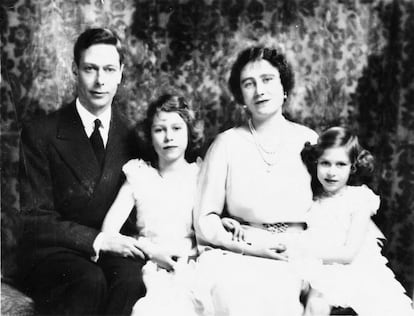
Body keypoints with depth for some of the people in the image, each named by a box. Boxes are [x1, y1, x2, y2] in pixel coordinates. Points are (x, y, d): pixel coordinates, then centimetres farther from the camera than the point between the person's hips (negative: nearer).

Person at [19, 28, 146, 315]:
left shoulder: (130, 137, 8)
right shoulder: (40, 134, -3)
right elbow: (35, 219, -6)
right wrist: (97, 240, -19)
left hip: (114, 247, 3)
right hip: (54, 252, -2)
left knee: (130, 277, -32)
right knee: (90, 281, -35)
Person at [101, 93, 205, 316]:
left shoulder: (200, 176, 9)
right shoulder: (139, 176, 9)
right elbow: (108, 231, 1)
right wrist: (150, 250, -9)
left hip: (190, 268, 0)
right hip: (151, 269, 0)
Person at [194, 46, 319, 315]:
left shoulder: (309, 141, 8)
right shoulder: (227, 143, 4)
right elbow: (205, 222, 2)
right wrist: (251, 246, -10)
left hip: (298, 261, 1)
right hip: (235, 256, -1)